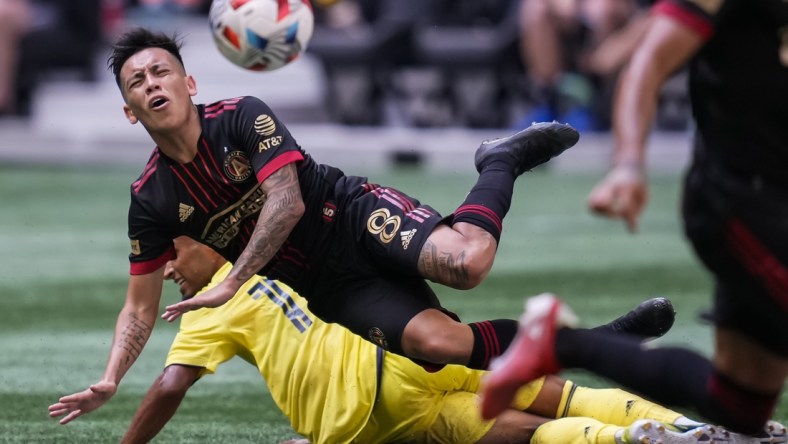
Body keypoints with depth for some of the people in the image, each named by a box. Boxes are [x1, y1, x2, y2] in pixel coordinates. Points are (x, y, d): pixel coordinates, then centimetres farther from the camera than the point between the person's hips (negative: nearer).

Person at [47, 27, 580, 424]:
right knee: (440, 342, -27)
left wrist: (231, 285, -28)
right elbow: (141, 308, 4)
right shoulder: (150, 200, -1)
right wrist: (110, 380, -13)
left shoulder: (242, 117, -11)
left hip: (354, 215, -2)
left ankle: (502, 162, 2)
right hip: (329, 292, 2)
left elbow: (286, 202, -21)